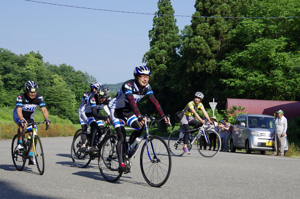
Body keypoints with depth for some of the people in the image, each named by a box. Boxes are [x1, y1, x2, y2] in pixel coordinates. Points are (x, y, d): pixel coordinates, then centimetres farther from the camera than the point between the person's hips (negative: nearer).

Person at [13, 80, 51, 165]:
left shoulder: (39, 98, -20)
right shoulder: (21, 97, -29)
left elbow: (44, 109, -29)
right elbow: (19, 110, -40)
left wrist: (46, 119, -47)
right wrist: (22, 120, -58)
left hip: (29, 117, 4)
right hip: (18, 115, -4)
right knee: (22, 125, -36)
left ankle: (31, 156, 2)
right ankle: (20, 143, -15)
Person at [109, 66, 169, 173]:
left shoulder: (147, 87, -10)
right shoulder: (128, 85, -30)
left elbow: (154, 101, -18)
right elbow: (132, 101, -43)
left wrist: (163, 116, -29)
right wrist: (139, 116, -56)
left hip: (128, 110, 7)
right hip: (117, 110, -7)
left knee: (139, 129, -10)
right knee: (122, 136, -18)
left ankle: (126, 151, 14)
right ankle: (121, 164, -21)